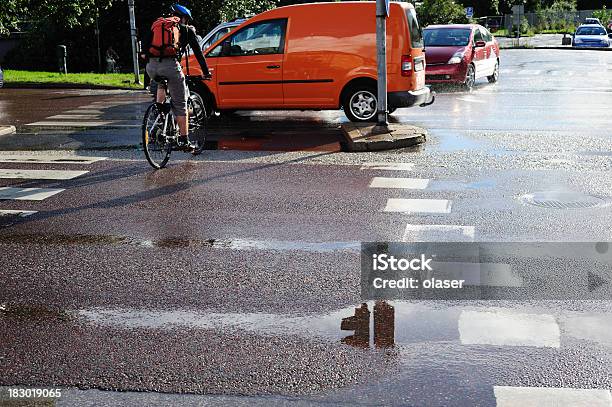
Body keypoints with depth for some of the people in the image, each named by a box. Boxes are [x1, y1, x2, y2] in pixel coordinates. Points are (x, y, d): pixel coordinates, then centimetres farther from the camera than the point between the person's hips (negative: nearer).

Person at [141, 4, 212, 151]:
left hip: (152, 67, 4)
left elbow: (145, 42, 20)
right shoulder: (186, 29, 17)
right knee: (180, 105, 7)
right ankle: (184, 141, 7)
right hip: (170, 66, -4)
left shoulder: (156, 25, 26)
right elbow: (198, 51, 17)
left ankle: (159, 107, 17)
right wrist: (206, 72, 24)